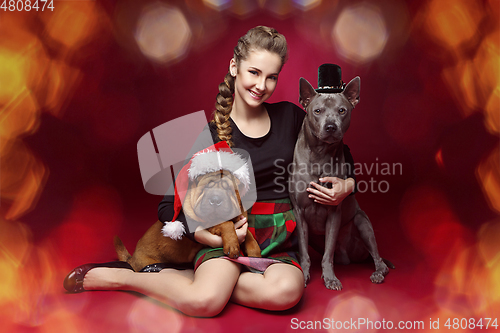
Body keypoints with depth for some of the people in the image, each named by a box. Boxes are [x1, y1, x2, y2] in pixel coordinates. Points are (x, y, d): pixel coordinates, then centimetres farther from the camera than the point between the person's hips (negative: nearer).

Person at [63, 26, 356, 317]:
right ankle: (116, 276, -5)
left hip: (278, 247, 3)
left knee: (286, 291, -32)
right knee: (204, 302, -32)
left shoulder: (290, 116, 6)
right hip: (227, 240, -3)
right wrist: (212, 237, -16)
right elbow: (169, 205, -2)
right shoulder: (210, 135, -2)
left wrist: (346, 186, -2)